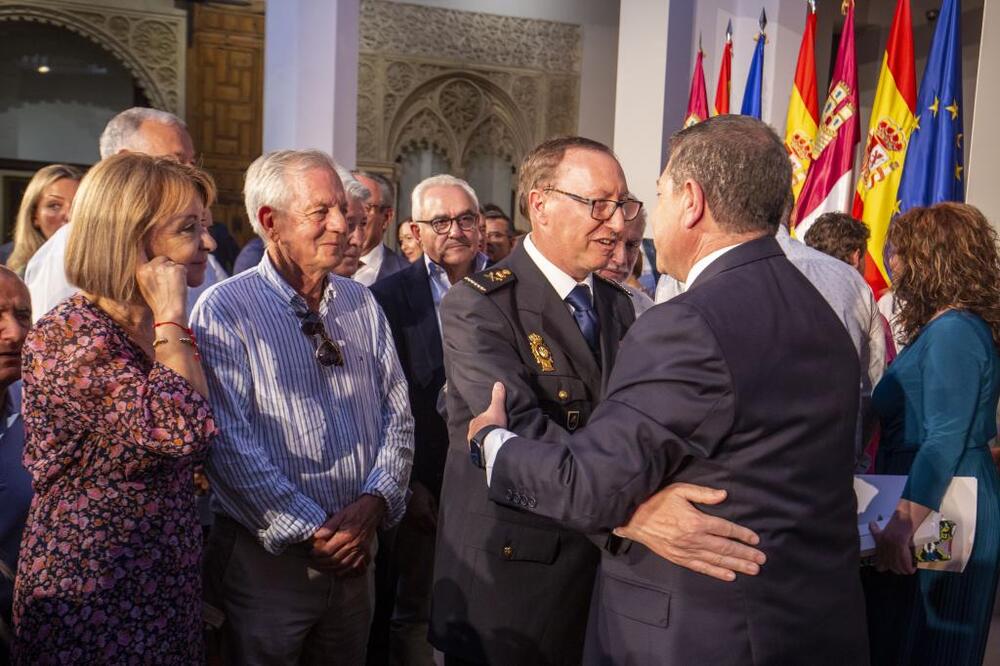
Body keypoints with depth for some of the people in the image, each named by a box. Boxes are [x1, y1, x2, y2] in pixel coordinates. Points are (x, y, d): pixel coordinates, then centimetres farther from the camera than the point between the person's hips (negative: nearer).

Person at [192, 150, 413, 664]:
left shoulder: (361, 304, 7)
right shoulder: (225, 310, -11)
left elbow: (396, 415, 5)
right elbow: (229, 444, -18)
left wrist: (374, 501, -10)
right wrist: (310, 531, -17)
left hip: (354, 554, 5)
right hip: (267, 558, -5)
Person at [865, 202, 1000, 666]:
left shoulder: (952, 331, -18)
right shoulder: (945, 327, 14)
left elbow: (946, 442, -26)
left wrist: (904, 522, -33)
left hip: (938, 518, -10)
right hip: (955, 511, 10)